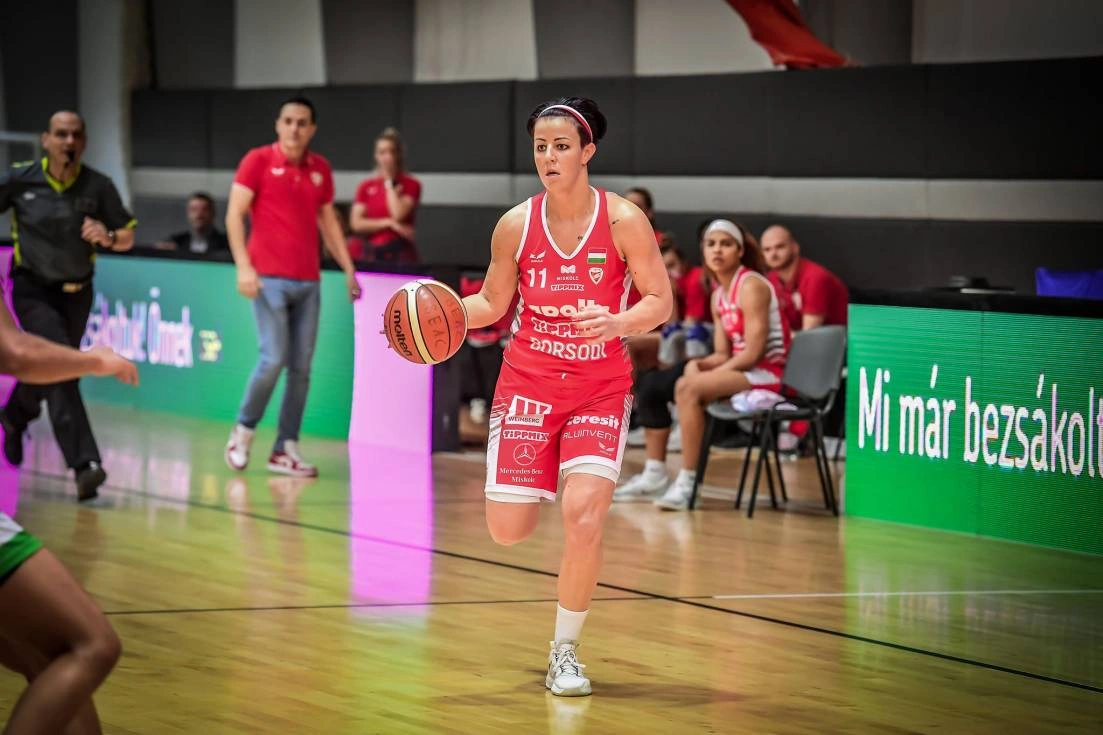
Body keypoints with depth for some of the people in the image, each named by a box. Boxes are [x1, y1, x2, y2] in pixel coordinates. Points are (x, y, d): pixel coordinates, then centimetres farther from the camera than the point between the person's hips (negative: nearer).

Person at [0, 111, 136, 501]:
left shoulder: (98, 186, -6)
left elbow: (128, 237, 1)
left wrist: (108, 236, -21)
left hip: (76, 293, 4)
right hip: (33, 290, -4)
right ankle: (85, 465, -29)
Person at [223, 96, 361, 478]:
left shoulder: (320, 169, 12)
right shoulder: (258, 161, -2)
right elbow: (234, 214, -4)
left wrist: (348, 268, 15)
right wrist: (243, 266, -14)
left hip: (308, 281, 5)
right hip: (269, 278, -5)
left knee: (301, 367, 1)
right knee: (274, 358, -12)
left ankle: (285, 449, 7)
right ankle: (244, 430, 9)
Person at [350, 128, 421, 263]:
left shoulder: (411, 185, 2)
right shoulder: (366, 187, 10)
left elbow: (398, 214, -13)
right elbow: (357, 224, 1)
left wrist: (389, 182, -6)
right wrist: (389, 223, -9)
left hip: (401, 253, -3)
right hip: (374, 253, 3)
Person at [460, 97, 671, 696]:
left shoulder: (623, 220, -11)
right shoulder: (516, 225, -5)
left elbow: (660, 302, -7)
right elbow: (492, 303, 8)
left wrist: (616, 323, -27)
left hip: (601, 386, -2)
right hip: (528, 381, 2)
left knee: (583, 518, -18)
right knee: (507, 531, -4)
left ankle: (565, 651, 2)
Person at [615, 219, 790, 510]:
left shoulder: (751, 287, -13)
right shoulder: (718, 295, 13)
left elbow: (752, 353, -19)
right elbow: (723, 354, 11)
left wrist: (706, 376, -17)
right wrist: (697, 365, -10)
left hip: (765, 373, -9)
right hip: (739, 370, 9)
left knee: (688, 387, -31)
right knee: (650, 384, 5)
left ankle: (687, 481, -28)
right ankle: (654, 474, 6)